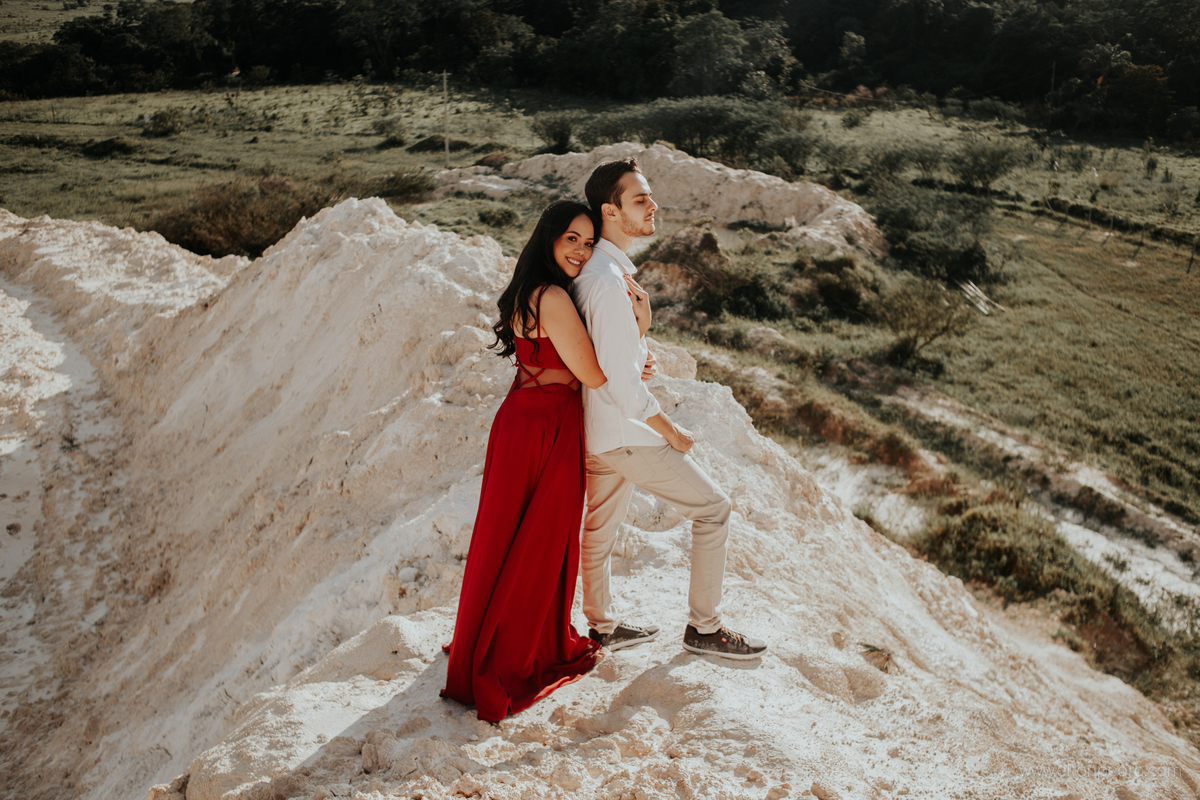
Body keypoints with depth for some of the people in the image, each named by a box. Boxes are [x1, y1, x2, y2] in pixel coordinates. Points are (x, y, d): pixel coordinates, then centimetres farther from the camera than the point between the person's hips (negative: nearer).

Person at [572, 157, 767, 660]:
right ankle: (704, 627, 13)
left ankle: (602, 625, 39)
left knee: (601, 524, 21)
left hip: (596, 430, 10)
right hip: (626, 434, -10)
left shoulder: (591, 269, 7)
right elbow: (619, 377, -26)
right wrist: (669, 430, -15)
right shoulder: (609, 281, -25)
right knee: (713, 508, 2)